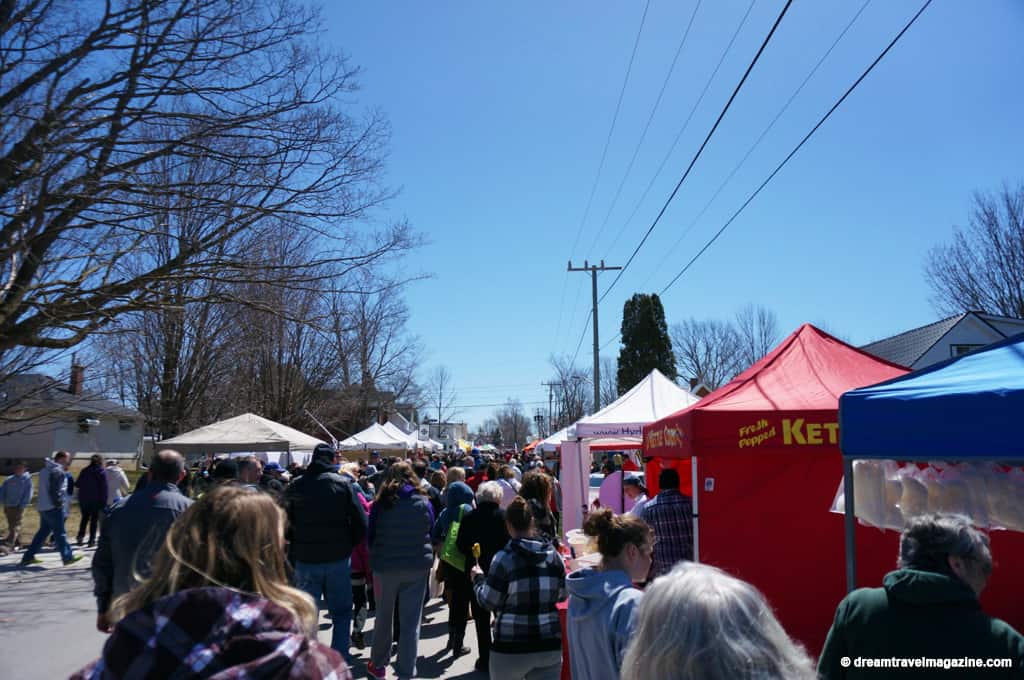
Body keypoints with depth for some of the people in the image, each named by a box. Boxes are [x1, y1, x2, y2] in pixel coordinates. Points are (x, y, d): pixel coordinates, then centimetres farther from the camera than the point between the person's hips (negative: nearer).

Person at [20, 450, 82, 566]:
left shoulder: (45, 470, 16)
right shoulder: (58, 471, -15)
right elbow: (55, 491, -22)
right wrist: (59, 505, -16)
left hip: (43, 507, 9)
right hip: (53, 508, -9)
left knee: (43, 532, 16)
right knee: (60, 533, -3)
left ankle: (28, 557, 18)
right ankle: (67, 557, 2)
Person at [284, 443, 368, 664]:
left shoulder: (295, 487, -3)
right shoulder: (343, 484, -8)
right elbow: (361, 522, -9)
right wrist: (349, 545, 6)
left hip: (306, 559, 1)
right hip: (339, 557, -1)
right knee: (341, 611, 15)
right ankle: (340, 655, 15)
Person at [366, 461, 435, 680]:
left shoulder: (380, 504, -5)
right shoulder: (424, 503, -4)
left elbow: (370, 536, 4)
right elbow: (432, 535, 6)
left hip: (385, 567, 1)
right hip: (418, 567, 0)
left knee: (383, 618, 18)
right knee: (411, 622, 4)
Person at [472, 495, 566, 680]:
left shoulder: (505, 558, -13)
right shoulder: (554, 556, 0)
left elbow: (489, 601, -7)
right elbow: (561, 595, 8)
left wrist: (478, 579, 10)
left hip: (511, 649, -3)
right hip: (550, 647, 3)